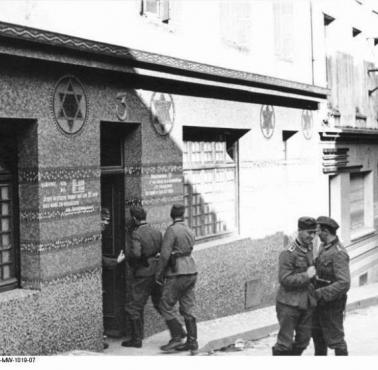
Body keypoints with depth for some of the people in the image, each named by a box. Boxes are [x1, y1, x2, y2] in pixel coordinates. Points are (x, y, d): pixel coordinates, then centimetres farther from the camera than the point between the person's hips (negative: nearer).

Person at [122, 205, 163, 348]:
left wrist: (129, 258, -6)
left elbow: (136, 253, -25)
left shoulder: (136, 234, -13)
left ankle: (136, 339, 7)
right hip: (157, 272, 7)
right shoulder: (157, 232, 7)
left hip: (143, 273, -7)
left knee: (133, 308, 4)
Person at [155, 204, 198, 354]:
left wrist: (159, 273, -5)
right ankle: (192, 343, 10)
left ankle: (177, 337, 1)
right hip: (191, 272, 8)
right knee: (188, 309, 9)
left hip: (177, 274, -8)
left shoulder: (172, 230, -11)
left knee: (166, 306, 3)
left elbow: (165, 254, -15)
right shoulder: (189, 231, 12)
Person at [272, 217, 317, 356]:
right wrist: (306, 275, -20)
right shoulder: (288, 253, -16)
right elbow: (284, 279, -20)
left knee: (303, 341, 11)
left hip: (307, 303, 7)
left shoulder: (309, 248, 8)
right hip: (289, 303, -7)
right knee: (285, 343, -2)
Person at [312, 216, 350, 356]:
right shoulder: (324, 247, 4)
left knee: (334, 338, 3)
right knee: (317, 333, 23)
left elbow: (344, 284, -30)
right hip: (320, 301, 9)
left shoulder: (339, 253, -25)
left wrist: (320, 294, -29)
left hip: (332, 303, -9)